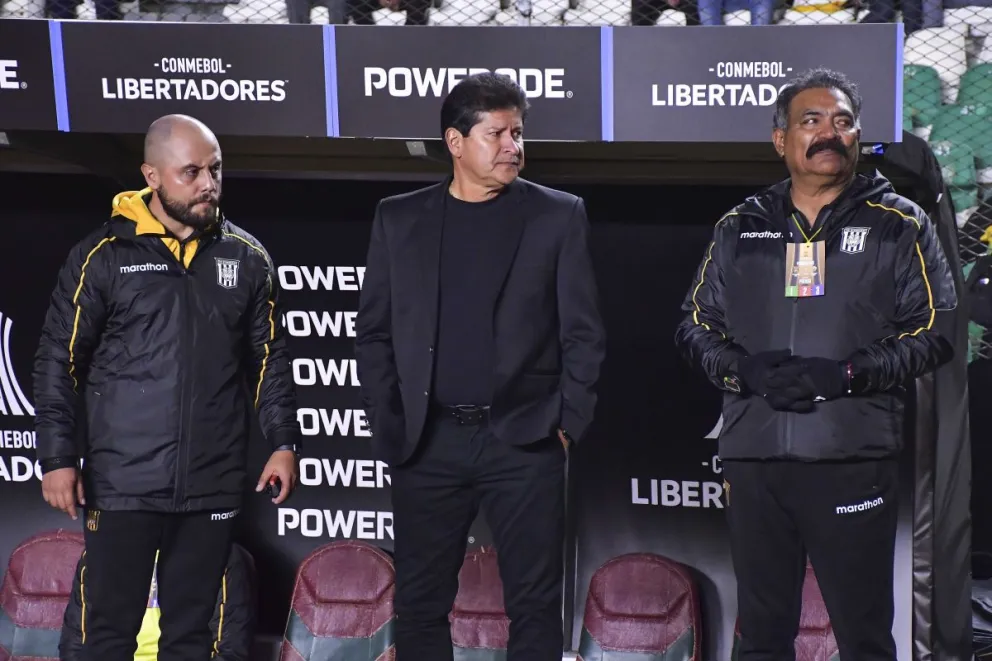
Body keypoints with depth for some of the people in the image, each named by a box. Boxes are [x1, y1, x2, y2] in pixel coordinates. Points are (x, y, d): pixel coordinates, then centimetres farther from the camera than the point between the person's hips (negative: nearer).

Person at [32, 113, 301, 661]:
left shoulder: (247, 258, 6)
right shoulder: (103, 256, -3)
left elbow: (270, 360, 12)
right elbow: (58, 363, 0)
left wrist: (284, 443, 3)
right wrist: (58, 457, -6)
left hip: (212, 487, 2)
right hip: (122, 485, -2)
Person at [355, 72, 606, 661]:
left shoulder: (559, 216, 4)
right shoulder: (399, 219, 8)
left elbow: (583, 332, 2)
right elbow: (374, 331, 9)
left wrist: (568, 426, -4)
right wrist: (389, 426, 1)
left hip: (524, 441, -1)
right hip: (428, 443, 2)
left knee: (536, 605, 0)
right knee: (421, 605, 5)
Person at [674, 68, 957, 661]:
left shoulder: (899, 225, 5)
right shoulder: (740, 230, 14)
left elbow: (935, 332, 0)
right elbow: (696, 326, 15)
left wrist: (845, 374, -13)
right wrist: (744, 370, -6)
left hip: (854, 460, -3)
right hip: (753, 459, 3)